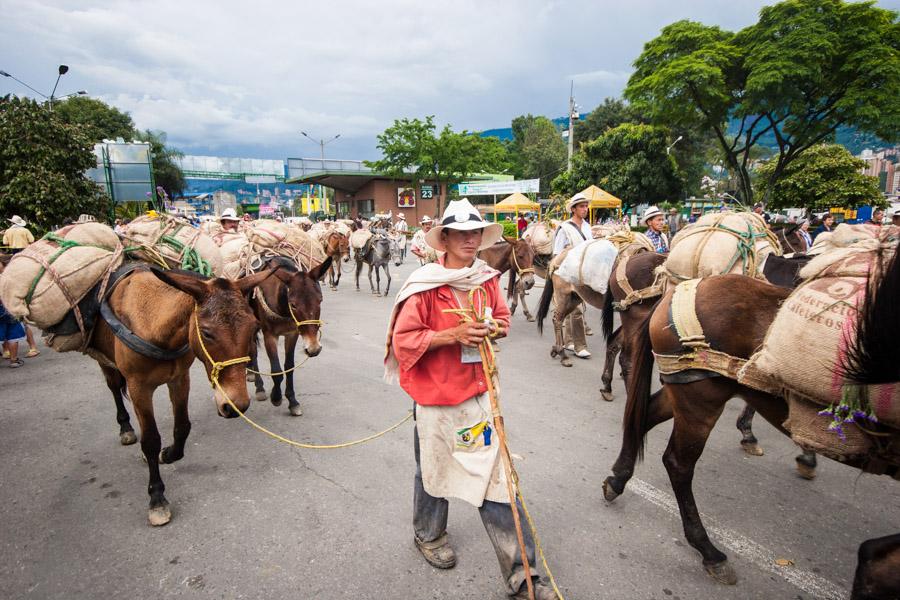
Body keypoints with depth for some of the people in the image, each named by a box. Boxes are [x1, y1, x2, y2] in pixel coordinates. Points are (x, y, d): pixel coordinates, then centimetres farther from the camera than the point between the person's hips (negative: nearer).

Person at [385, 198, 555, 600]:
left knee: (497, 473, 5)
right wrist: (452, 334, -25)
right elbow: (403, 340, -15)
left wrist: (496, 328, -8)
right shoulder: (424, 285, -15)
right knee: (434, 468, 18)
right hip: (435, 395, -4)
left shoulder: (488, 279, 1)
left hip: (479, 391, 4)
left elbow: (502, 318, 16)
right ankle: (428, 535, 48)